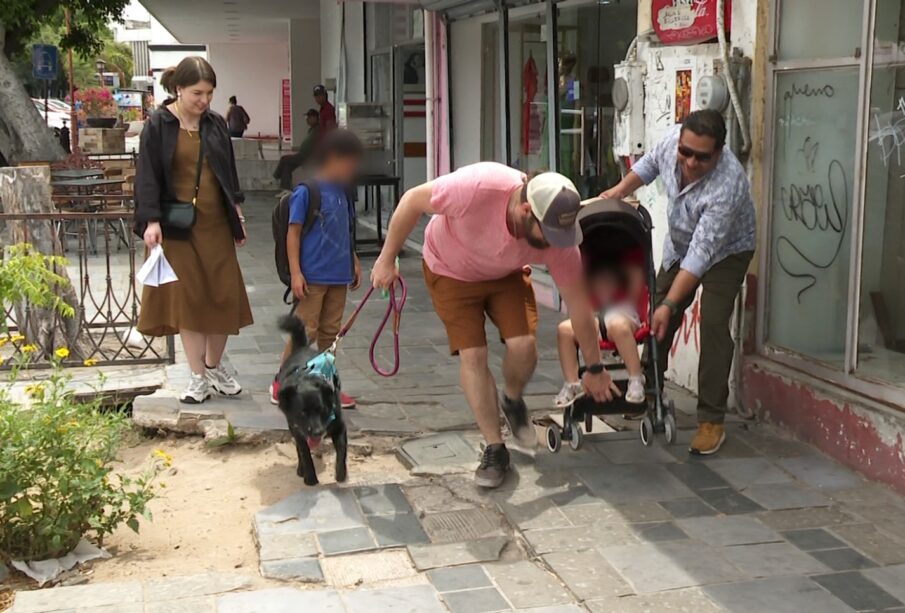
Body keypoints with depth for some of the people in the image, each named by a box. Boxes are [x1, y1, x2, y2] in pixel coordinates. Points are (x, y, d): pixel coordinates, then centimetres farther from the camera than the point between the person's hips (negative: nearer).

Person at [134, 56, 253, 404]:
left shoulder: (216, 124, 7)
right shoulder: (158, 126, -5)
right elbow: (147, 176, -7)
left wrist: (237, 212, 14)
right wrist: (151, 220, -17)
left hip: (216, 223, 4)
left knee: (224, 295, 6)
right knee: (188, 297, -1)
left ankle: (214, 366, 24)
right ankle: (198, 376, 8)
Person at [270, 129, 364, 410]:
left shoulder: (342, 192, 9)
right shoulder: (305, 192, -11)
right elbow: (293, 233, -11)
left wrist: (354, 263, 21)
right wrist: (295, 272, -15)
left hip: (338, 277, 7)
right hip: (312, 277, -7)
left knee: (330, 332, 13)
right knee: (304, 331, -2)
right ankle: (281, 384, 12)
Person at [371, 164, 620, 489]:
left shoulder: (559, 237, -30)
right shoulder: (478, 186, -43)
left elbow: (579, 305, -17)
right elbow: (413, 200, -26)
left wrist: (595, 369, -7)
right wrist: (387, 259, -18)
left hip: (506, 275, 2)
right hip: (450, 270, -2)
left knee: (524, 345, -17)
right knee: (472, 355, -12)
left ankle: (513, 401, 17)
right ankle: (494, 449, 3)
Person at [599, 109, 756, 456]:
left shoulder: (726, 185, -40)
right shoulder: (674, 139, -23)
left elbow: (702, 253, -40)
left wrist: (669, 304, -42)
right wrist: (618, 192, -4)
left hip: (725, 250, -6)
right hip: (680, 244, 6)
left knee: (713, 325, -19)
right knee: (655, 320, 9)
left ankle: (712, 421, -12)